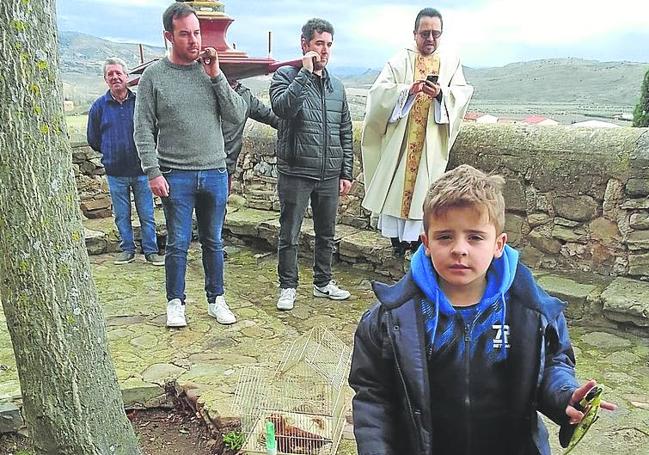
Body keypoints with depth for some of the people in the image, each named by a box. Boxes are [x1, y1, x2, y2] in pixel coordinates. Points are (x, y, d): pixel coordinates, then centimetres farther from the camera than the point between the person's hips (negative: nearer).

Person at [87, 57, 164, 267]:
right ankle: (127, 250, 23)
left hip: (141, 169, -1)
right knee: (122, 216, 10)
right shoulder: (99, 106, 2)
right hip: (115, 172, 2)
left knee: (147, 214, 5)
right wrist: (110, 154, 13)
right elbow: (93, 139, 12)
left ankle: (151, 251, 15)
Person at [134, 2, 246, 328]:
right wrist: (153, 172, -10)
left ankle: (216, 299, 24)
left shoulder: (211, 71, 6)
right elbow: (144, 129, -3)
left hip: (215, 173, 3)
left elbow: (237, 115, -1)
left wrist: (216, 76, -8)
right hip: (175, 175, -2)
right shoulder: (154, 75, -2)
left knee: (213, 242, 11)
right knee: (178, 244, 3)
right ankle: (175, 302, 19)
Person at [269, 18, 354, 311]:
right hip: (295, 174, -5)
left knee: (326, 234, 15)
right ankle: (288, 286, 20)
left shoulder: (337, 86, 12)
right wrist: (305, 72, -20)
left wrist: (346, 172, 11)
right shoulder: (286, 76, -3)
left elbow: (345, 133, 14)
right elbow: (283, 107, -25)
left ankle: (323, 282, 31)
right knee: (289, 235, 5)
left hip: (329, 176, 5)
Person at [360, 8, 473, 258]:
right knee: (397, 180, -1)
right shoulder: (401, 59, 2)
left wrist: (441, 94, -19)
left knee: (424, 183, 2)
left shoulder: (451, 61, 9)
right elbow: (379, 90, -7)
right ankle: (397, 236, 9)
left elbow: (463, 94, 1)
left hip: (432, 140, 1)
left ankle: (416, 235, 10)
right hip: (400, 136, -1)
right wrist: (408, 90, -23)